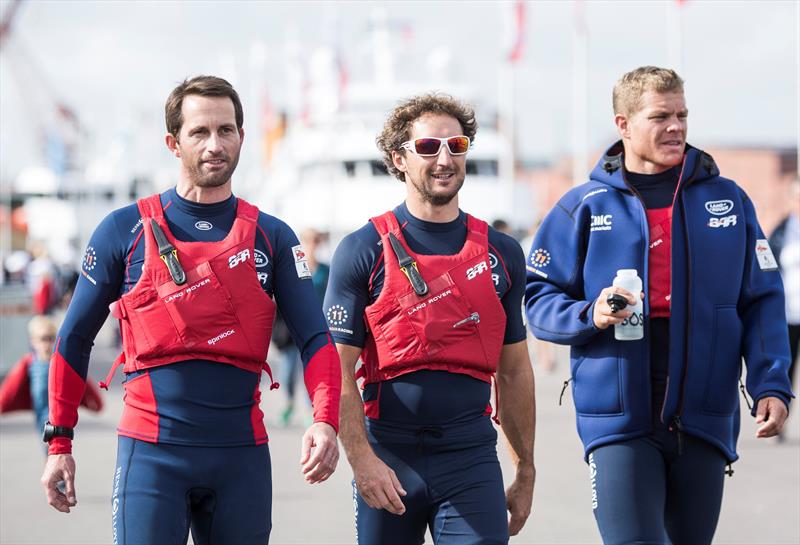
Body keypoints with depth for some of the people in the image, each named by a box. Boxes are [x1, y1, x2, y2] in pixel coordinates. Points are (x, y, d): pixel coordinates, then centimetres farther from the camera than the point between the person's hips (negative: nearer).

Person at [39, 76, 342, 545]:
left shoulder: (271, 237, 7)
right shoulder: (126, 230, 3)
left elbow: (315, 339, 1)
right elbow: (75, 340, 8)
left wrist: (326, 421, -17)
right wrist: (60, 443, 4)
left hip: (242, 454, 2)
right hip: (152, 452, -2)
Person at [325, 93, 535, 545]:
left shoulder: (501, 252, 9)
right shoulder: (363, 251, -1)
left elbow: (514, 371, 15)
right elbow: (338, 370, -4)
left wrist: (526, 472, 14)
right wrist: (362, 460, -14)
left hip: (471, 458, 2)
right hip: (389, 459, -1)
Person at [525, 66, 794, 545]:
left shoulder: (728, 201, 9)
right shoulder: (585, 208, 4)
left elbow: (762, 303, 9)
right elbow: (539, 298, 6)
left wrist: (771, 385, -4)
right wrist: (590, 316, -15)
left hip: (705, 420, 3)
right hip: (620, 422, -2)